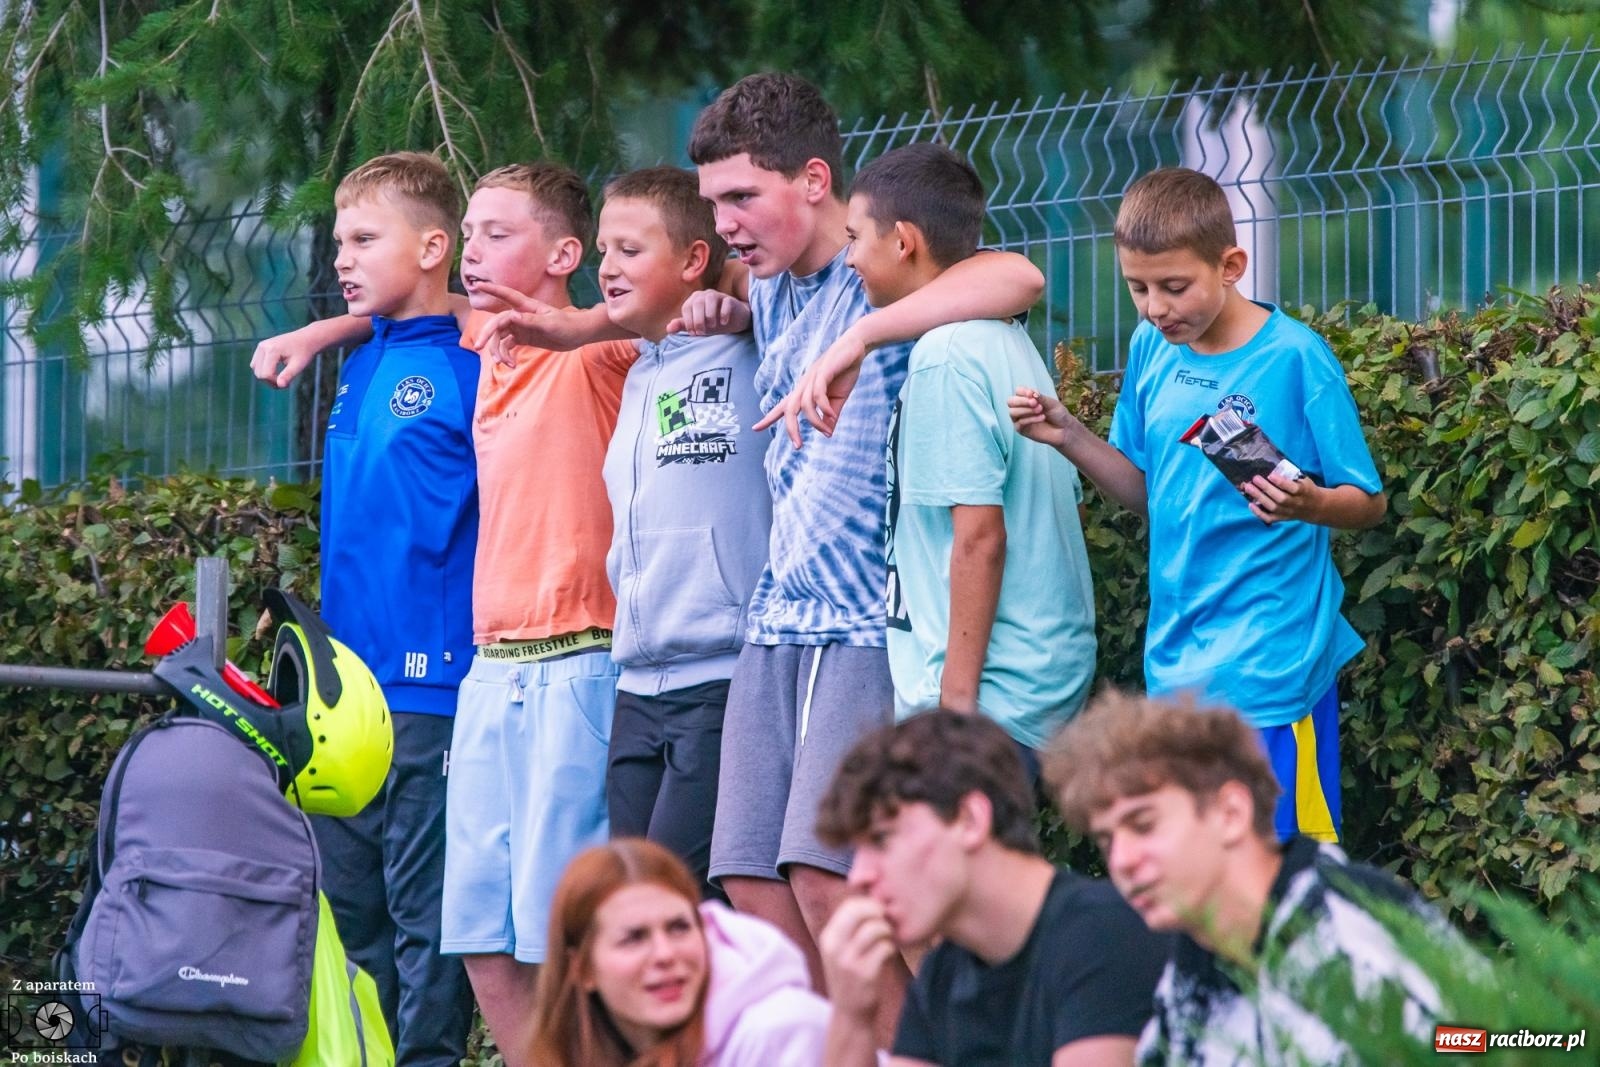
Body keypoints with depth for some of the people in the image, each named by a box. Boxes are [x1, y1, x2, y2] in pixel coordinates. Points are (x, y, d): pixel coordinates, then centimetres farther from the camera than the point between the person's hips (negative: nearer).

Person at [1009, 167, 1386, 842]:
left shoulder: (1294, 358, -11)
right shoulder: (1152, 349, 7)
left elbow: (1368, 503, -6)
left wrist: (1307, 505, -27)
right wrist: (1068, 437, 0)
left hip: (1270, 668, -6)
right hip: (1176, 660, 6)